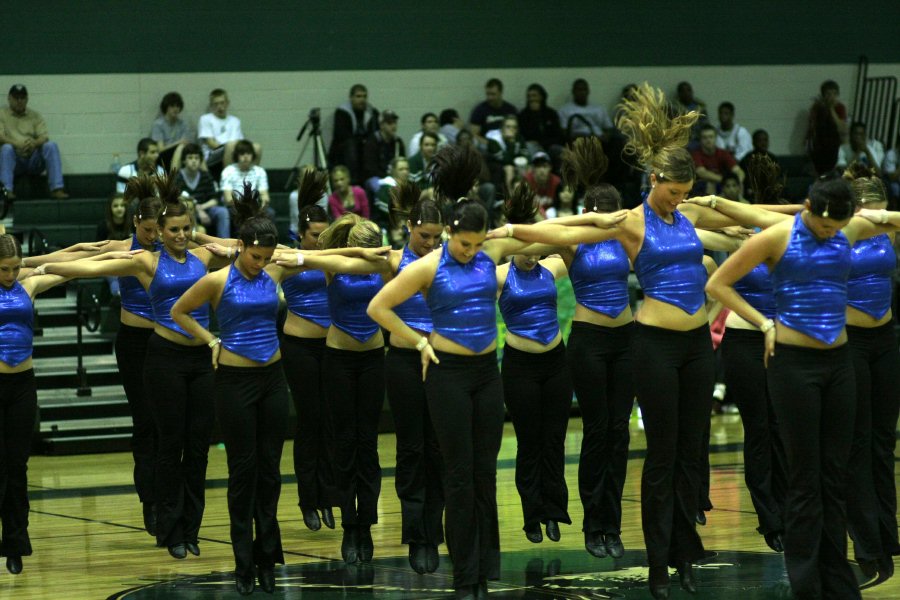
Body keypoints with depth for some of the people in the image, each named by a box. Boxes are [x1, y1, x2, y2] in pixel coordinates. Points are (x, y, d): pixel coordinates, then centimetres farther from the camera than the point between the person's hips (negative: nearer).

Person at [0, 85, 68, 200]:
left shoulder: (35, 116, 17)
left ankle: (57, 189, -32)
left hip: (34, 161, 2)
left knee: (51, 146, -24)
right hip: (14, 161, -2)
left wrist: (34, 143, -21)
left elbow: (44, 137, 4)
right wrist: (17, 144, -24)